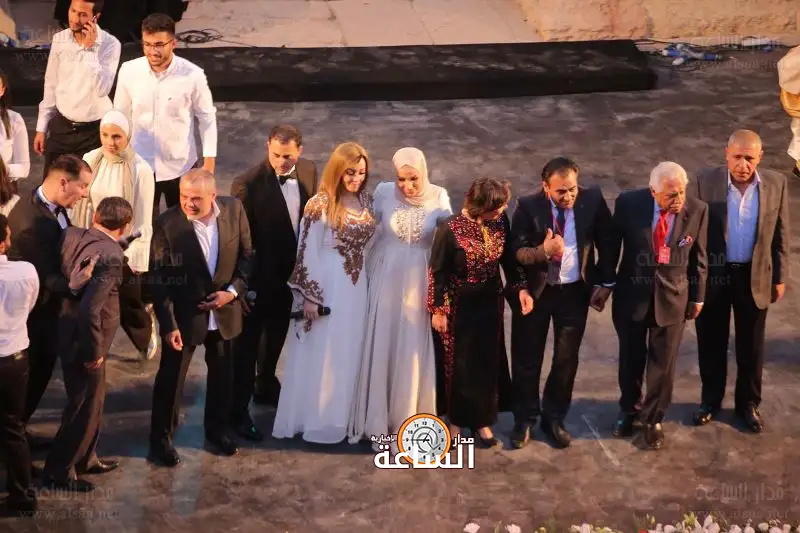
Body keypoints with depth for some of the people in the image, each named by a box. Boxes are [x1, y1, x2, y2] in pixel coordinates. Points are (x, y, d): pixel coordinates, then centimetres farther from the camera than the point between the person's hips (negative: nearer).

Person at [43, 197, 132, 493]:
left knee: (91, 400, 25)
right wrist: (94, 350, -19)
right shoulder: (111, 256, -26)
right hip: (83, 342, -8)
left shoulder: (72, 235, -4)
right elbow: (91, 308, -31)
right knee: (84, 406, 10)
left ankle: (84, 458, 41)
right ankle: (58, 471, 22)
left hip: (67, 333, 8)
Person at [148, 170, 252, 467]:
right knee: (170, 378, 7)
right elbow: (160, 280, -17)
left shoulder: (234, 210, -12)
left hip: (224, 310, 4)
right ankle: (160, 440, 25)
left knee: (222, 374, 20)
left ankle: (217, 430, 42)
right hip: (184, 314, -4)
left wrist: (233, 291, -13)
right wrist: (168, 325, -19)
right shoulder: (167, 224, -22)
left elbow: (246, 255, 0)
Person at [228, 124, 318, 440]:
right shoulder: (248, 184, -24)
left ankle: (266, 387, 46)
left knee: (276, 336, 25)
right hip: (259, 278, -6)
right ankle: (239, 410, 18)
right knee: (248, 343, 7)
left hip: (291, 272, 6)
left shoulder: (308, 171, -6)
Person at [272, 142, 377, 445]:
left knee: (350, 356, 13)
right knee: (320, 356, 2)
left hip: (358, 289, 6)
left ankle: (345, 418, 24)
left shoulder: (366, 201, 5)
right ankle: (314, 421, 12)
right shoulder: (320, 205, -13)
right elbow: (308, 252, -13)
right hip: (326, 288, -6)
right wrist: (309, 296, -15)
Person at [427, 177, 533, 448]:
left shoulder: (501, 222, -10)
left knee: (487, 362, 11)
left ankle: (481, 421, 25)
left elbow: (509, 259, 3)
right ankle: (456, 420, 26)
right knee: (457, 363, 10)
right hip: (458, 306, -4)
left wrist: (520, 288, -9)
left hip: (489, 304, 4)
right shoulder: (451, 228, -22)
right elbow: (437, 271, -14)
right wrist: (438, 310, -11)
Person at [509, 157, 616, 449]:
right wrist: (543, 251, -39)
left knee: (566, 358, 11)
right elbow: (517, 251, -20)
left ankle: (554, 418, 28)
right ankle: (525, 419, 27)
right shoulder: (528, 207, -18)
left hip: (575, 292, 2)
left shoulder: (592, 200, -13)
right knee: (527, 358, 9)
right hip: (534, 290, -1)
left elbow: (607, 242, 0)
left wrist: (604, 283, -1)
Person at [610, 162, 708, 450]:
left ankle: (653, 419, 28)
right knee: (631, 357, 17)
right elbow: (612, 244, -3)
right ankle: (630, 409, 40)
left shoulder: (697, 210, -14)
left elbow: (698, 257, -2)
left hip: (673, 295, 0)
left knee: (663, 361, 9)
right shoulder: (628, 203, -17)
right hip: (632, 293, 0)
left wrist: (697, 296, 5)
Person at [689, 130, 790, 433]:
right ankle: (710, 400, 34)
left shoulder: (776, 184, -9)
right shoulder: (705, 182, -14)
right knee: (711, 343, 14)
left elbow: (781, 235, 1)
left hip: (755, 277, 1)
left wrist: (780, 277, 4)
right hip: (712, 275, -1)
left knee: (751, 345, 14)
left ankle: (748, 403, 33)